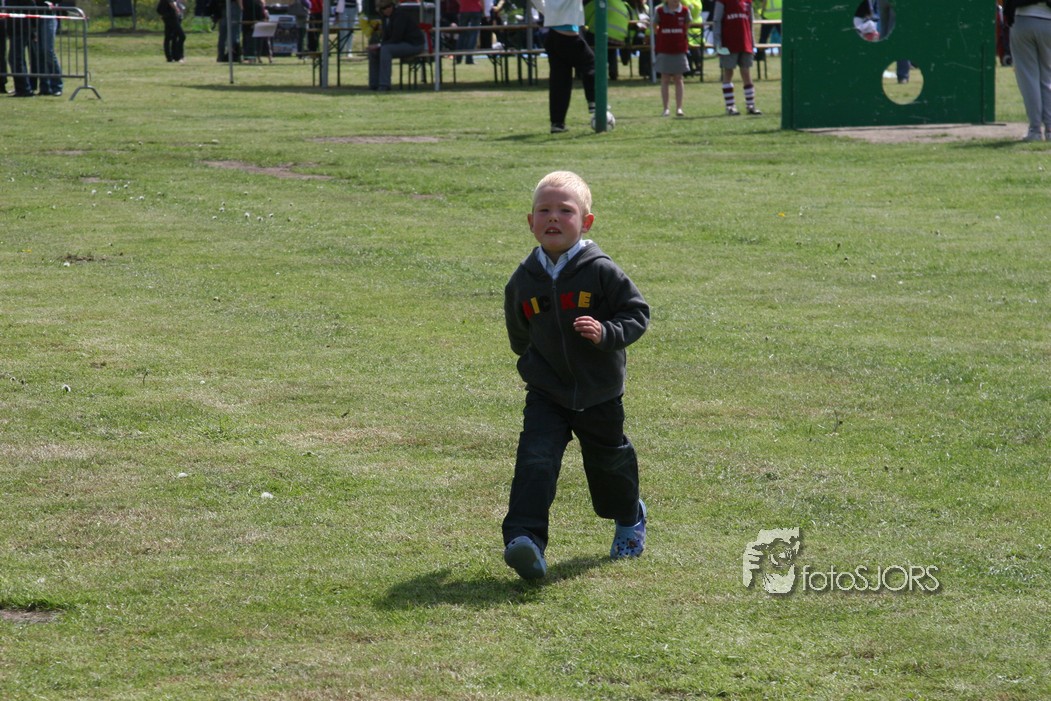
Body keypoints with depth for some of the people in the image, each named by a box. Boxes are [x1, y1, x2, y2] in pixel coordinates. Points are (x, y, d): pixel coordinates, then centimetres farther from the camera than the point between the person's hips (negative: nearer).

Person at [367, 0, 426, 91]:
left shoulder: (401, 15, -21)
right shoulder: (385, 16, 6)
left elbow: (396, 38, -24)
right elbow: (385, 36, 9)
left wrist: (379, 45, -21)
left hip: (414, 45, -9)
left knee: (385, 49, -30)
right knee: (373, 51, 1)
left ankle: (384, 85, -32)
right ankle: (374, 85, 2)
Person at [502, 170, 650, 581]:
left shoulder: (601, 271, -14)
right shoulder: (524, 280, -3)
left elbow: (637, 313, -10)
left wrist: (607, 333, -25)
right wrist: (532, 360, 11)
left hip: (599, 393, -1)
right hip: (546, 393, 1)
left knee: (608, 461, 18)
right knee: (535, 458, -18)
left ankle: (630, 520, 48)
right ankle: (524, 539, -28)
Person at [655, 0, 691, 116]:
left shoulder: (684, 11, -3)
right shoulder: (659, 11, -6)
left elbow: (688, 24, 14)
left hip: (679, 50, 1)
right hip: (664, 50, -1)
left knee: (678, 79, 2)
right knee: (665, 79, 3)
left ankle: (679, 108, 3)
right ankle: (665, 108, 7)